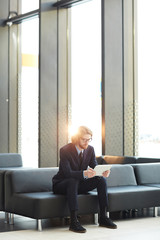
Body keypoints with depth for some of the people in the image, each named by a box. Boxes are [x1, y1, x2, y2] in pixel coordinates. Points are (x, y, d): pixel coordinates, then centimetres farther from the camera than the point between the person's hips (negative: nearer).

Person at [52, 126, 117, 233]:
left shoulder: (90, 149, -3)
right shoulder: (65, 150, -21)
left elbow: (95, 167, -5)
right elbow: (67, 173, -31)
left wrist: (103, 172, -30)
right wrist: (84, 173, -49)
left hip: (79, 184, 6)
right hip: (61, 185, -6)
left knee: (102, 180, -15)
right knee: (73, 181, -39)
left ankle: (103, 217, -12)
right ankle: (74, 221, -40)